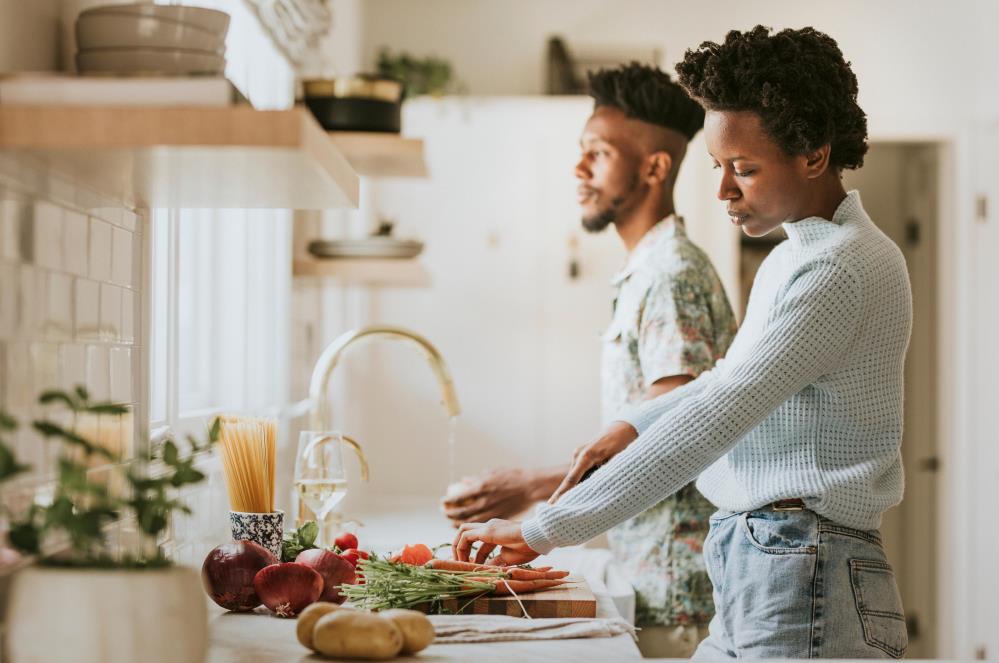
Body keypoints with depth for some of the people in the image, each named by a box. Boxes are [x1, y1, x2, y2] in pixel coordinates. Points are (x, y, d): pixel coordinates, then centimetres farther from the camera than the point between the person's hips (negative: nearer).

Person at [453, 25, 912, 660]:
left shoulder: (840, 268, -18)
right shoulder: (795, 256, 16)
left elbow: (712, 422, -24)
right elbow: (733, 378, 31)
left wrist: (546, 529, -24)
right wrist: (636, 423, 12)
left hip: (804, 589, -9)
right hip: (756, 582, 9)